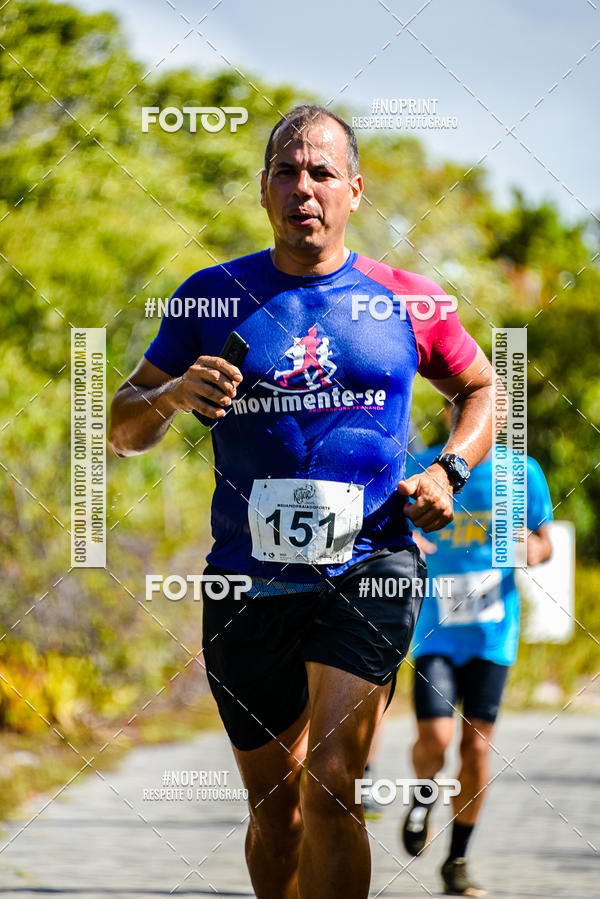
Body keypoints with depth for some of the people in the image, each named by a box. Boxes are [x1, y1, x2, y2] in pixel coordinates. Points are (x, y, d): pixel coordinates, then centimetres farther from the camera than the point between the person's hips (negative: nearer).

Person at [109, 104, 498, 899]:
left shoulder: (406, 300, 4)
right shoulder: (214, 295, 4)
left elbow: (480, 388, 21)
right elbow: (123, 431, 7)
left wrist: (447, 471, 2)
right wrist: (169, 397, -15)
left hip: (368, 569, -2)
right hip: (249, 580, 2)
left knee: (330, 784, -17)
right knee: (274, 806, 9)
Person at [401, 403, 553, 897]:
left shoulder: (522, 474, 0)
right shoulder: (422, 468, -2)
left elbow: (544, 542, 10)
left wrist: (535, 550, -14)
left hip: (492, 633, 1)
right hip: (435, 629, -1)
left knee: (477, 746, 0)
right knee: (435, 739, -15)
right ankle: (424, 796, 21)